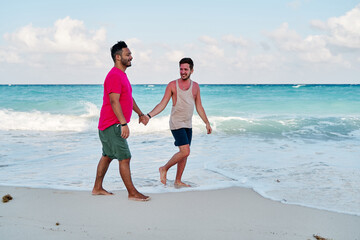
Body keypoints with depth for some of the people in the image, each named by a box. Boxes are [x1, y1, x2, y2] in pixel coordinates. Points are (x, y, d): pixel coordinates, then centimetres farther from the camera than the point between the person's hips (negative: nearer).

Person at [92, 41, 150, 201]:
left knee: (108, 156, 16)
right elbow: (114, 101, -25)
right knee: (125, 158, -8)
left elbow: (129, 98, 27)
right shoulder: (114, 76, -17)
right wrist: (124, 124, -29)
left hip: (111, 126, 11)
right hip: (112, 125, -11)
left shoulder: (121, 75, 17)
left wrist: (140, 114, 30)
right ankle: (132, 193, -4)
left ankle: (97, 188, 25)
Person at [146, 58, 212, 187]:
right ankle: (164, 169, 3)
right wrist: (149, 115, -18)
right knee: (185, 151, -16)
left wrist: (207, 123, 13)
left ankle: (178, 181, 18)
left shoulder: (195, 86, 7)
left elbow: (199, 107, 14)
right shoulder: (172, 85, -5)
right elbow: (162, 104, -6)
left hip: (188, 124, 5)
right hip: (176, 123, -5)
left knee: (184, 154, 7)